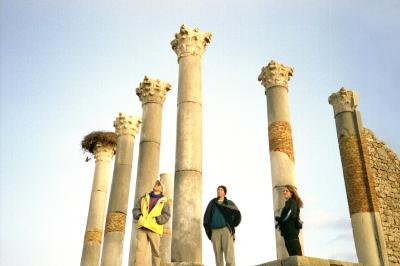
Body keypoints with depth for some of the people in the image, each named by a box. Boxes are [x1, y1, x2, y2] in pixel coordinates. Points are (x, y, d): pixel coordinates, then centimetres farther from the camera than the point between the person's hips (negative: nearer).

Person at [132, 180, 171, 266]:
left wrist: (156, 220, -12)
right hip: (142, 227, 1)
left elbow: (166, 215, 2)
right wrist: (139, 216, -2)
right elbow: (135, 209, 17)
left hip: (154, 228, -1)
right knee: (140, 248, -15)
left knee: (155, 251, 0)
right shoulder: (144, 198, 22)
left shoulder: (163, 201, 13)